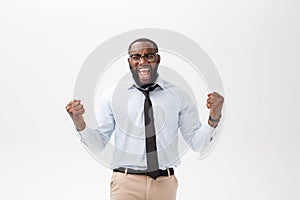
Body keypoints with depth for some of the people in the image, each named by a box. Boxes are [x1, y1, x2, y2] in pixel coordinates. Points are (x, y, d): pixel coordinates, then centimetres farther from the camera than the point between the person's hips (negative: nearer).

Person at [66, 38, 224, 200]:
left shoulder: (178, 96, 2)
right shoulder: (111, 96, 1)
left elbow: (197, 144, 2)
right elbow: (98, 145, 1)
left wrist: (214, 119, -15)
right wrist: (80, 124, -16)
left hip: (165, 184, 1)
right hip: (126, 184, -1)